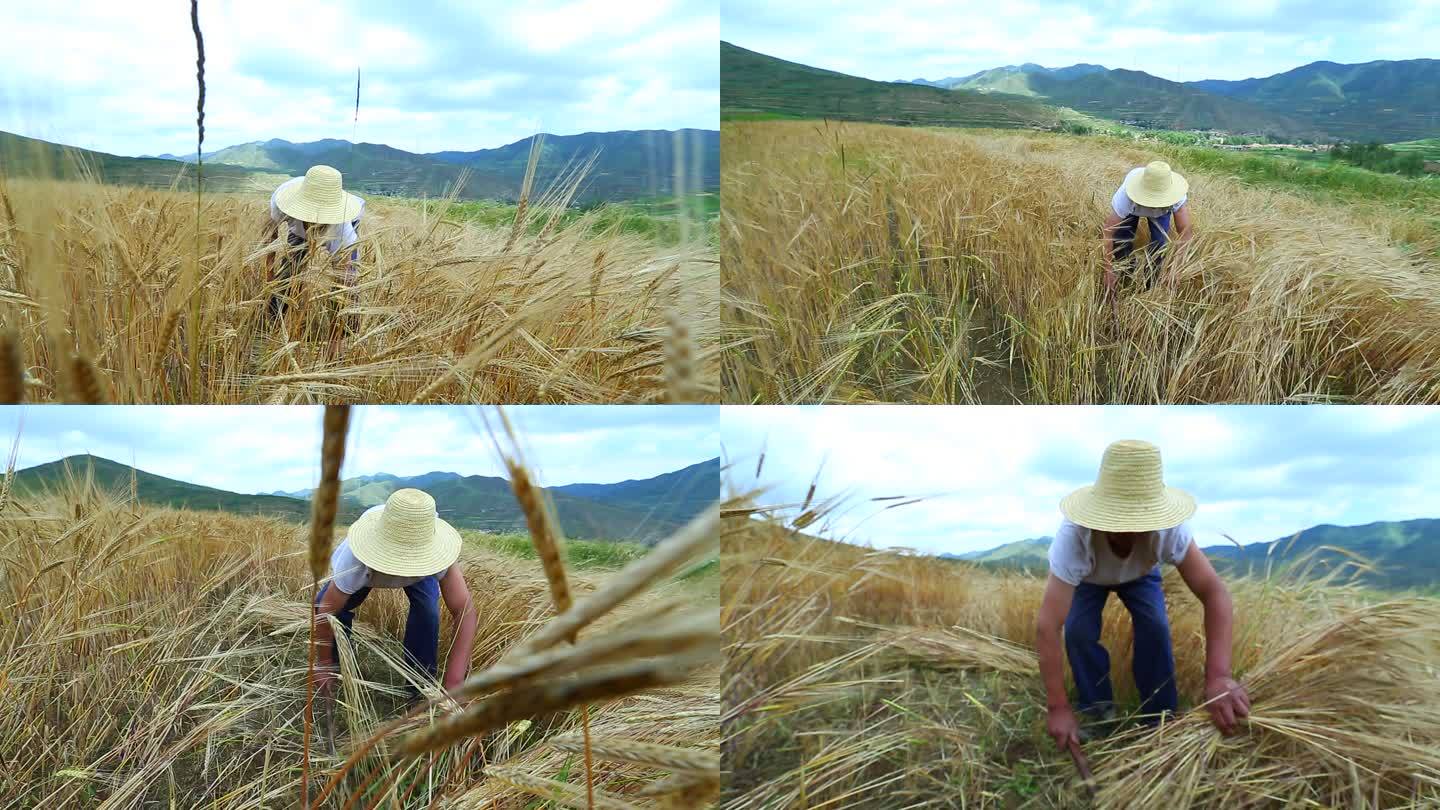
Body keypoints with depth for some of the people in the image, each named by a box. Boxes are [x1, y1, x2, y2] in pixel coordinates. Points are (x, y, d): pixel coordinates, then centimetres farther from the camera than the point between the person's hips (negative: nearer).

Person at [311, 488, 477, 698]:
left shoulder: (435, 551, -43)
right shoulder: (355, 561, -45)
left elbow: (465, 612, -42)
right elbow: (324, 612, -33)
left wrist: (452, 683, -48)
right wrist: (324, 664, -19)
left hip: (419, 565, 0)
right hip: (368, 565, 0)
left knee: (427, 607, -26)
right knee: (330, 605, -20)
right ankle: (339, 664, 9)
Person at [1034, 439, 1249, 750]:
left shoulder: (1167, 529, -42)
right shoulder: (1074, 536, -47)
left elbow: (1215, 593, -44)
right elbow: (1047, 626, -48)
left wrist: (1218, 677, -57)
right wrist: (1058, 708, -48)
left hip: (1140, 573, 1)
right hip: (1087, 577, -1)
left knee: (1155, 627, -20)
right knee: (1079, 631, -22)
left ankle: (1161, 719, -2)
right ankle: (1099, 713, 2)